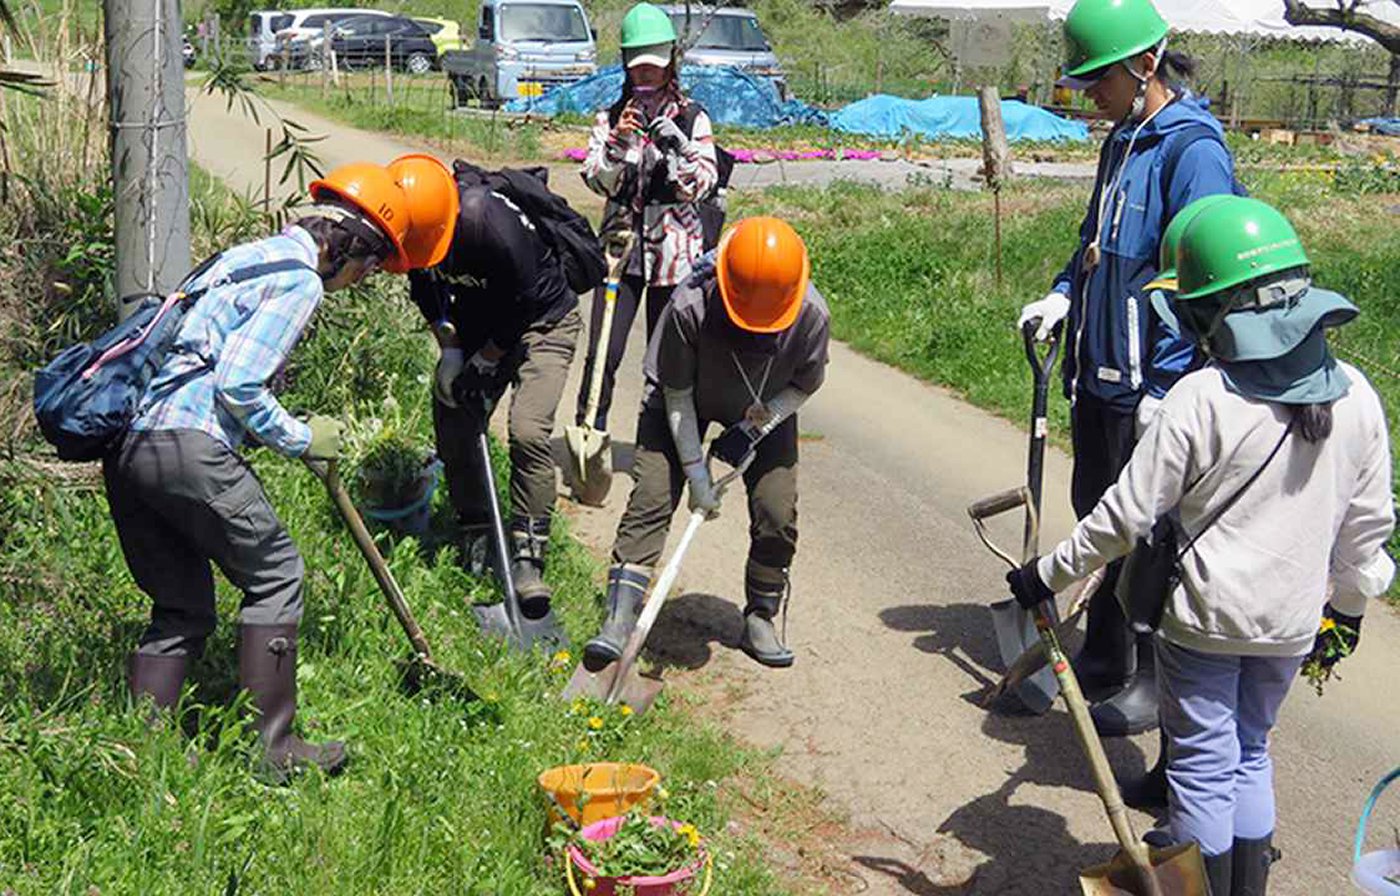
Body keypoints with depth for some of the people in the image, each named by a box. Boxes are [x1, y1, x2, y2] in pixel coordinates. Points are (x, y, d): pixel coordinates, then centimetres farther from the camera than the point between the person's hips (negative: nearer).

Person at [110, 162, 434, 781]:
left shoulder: (248, 256, 24)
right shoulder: (300, 280, -6)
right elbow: (236, 384, -15)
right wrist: (303, 439, 0)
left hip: (125, 445, 9)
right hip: (187, 446, -9)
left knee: (181, 609, 16)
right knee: (275, 575, 4)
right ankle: (272, 750, 8)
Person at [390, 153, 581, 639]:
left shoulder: (495, 226, -36)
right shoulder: (416, 227, -15)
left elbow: (524, 306, -24)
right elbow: (425, 289, 4)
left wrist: (484, 361, -14)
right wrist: (450, 349, -4)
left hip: (542, 321, -6)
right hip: (477, 322, 6)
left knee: (528, 432, -22)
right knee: (452, 426, 1)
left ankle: (528, 558, -15)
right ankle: (475, 533, 21)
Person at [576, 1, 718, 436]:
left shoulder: (693, 118, 4)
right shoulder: (612, 116, 9)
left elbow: (702, 185, -4)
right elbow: (598, 181, -1)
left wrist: (677, 148, -20)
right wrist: (618, 140, -17)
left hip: (675, 251, -1)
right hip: (622, 245, 1)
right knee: (603, 353, -6)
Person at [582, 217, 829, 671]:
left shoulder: (811, 314, -31)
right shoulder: (690, 307, -36)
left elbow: (807, 382, -10)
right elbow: (677, 396, -22)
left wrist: (756, 428, -22)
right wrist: (697, 474, -21)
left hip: (768, 410, 2)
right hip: (688, 403, -2)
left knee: (777, 512, -8)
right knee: (652, 496, -15)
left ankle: (759, 619, 12)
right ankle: (619, 617, -12)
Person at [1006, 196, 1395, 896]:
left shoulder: (1198, 399, -21)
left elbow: (1127, 515, -17)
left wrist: (1048, 574, -4)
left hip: (1202, 615, -5)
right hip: (1292, 622, 5)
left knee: (1202, 765, 10)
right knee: (1250, 754, 22)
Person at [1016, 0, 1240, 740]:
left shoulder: (1193, 151, -17)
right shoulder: (1123, 141, 11)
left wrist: (1165, 388, -24)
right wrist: (1062, 296, 5)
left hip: (1149, 384, -9)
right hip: (1098, 374, 9)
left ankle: (1155, 681, 19)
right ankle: (1105, 658, 36)